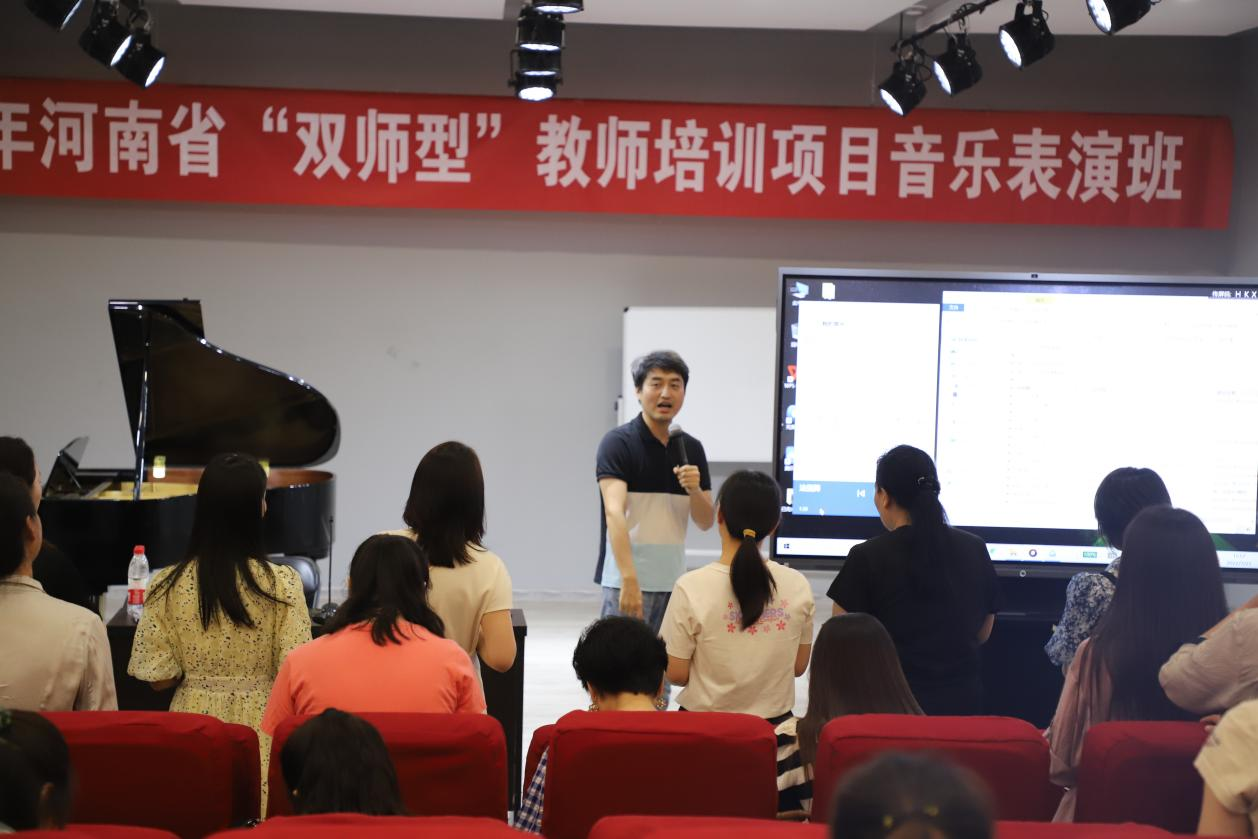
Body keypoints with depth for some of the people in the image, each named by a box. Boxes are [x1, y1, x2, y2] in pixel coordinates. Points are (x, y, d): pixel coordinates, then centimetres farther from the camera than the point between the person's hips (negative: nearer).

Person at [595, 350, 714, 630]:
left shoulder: (691, 449, 10)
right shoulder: (618, 443, -8)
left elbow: (706, 521, 11)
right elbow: (614, 512, -21)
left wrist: (694, 490, -12)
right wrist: (629, 579, -32)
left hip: (673, 582, 6)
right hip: (627, 582, -6)